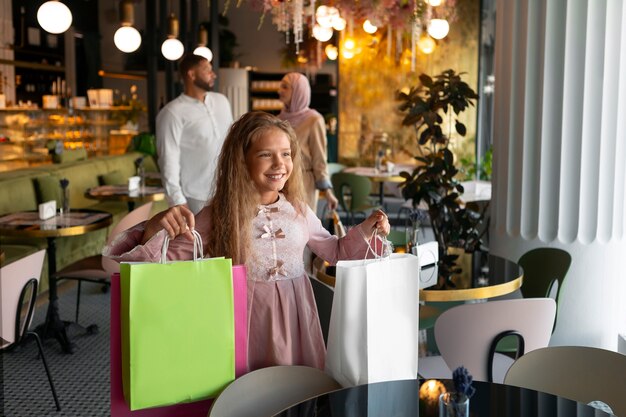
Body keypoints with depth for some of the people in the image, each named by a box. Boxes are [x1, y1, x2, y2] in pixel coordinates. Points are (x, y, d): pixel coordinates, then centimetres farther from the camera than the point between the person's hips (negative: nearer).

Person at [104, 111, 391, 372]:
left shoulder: (298, 211, 4)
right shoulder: (216, 217, -7)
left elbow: (335, 252, 20)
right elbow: (160, 262, -10)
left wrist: (366, 230, 4)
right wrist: (155, 227, -29)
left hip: (296, 321, 4)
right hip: (246, 325, -3)